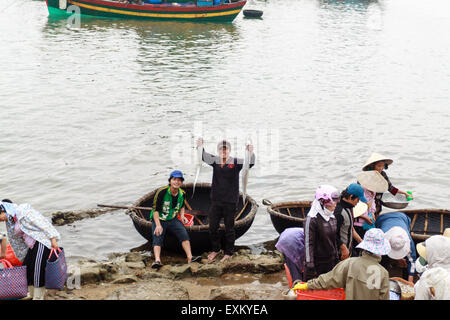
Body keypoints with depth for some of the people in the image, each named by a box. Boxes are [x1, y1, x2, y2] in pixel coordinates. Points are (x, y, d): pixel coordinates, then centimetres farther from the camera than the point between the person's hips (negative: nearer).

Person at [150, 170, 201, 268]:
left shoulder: (182, 193, 1)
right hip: (159, 219, -3)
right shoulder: (162, 192, -16)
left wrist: (182, 215, -1)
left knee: (184, 233, -19)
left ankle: (190, 257, -26)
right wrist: (158, 225, -21)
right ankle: (157, 260, -38)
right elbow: (155, 209, -14)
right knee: (157, 238, -24)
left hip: (173, 220, 3)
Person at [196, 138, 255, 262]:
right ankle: (215, 249, 30)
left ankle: (228, 253, 20)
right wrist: (200, 147, -31)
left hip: (230, 201, -3)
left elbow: (250, 163, -18)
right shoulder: (215, 161, 4)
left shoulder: (236, 162, -6)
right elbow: (204, 157, -9)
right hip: (216, 200, 3)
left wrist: (251, 153, -40)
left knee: (229, 228, 5)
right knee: (213, 226, 11)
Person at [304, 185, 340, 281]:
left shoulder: (332, 218, 9)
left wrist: (336, 258, 20)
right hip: (318, 264, -8)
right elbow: (308, 244, -18)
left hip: (331, 262, 8)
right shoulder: (311, 220, -16)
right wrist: (310, 266, -19)